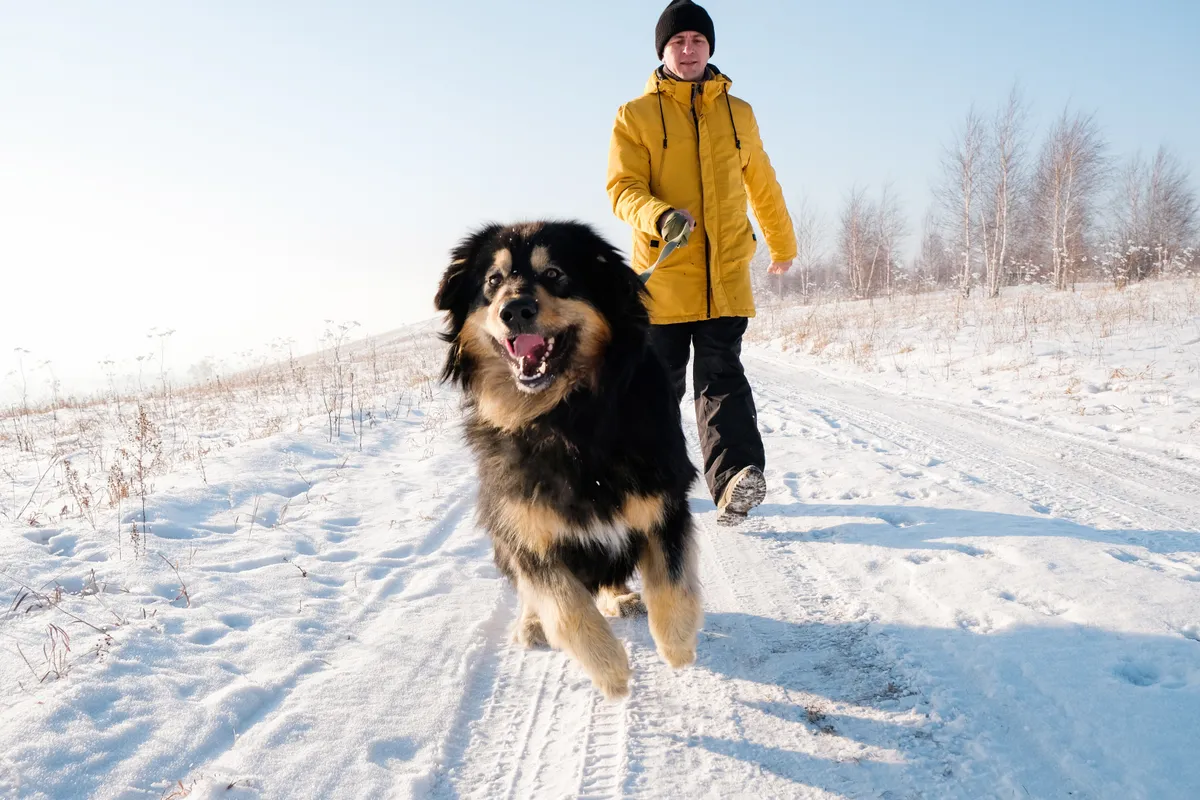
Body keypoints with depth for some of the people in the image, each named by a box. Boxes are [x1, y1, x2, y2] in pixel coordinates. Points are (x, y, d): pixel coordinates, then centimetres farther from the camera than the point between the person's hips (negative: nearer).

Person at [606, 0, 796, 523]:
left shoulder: (738, 114, 15)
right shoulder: (635, 116, 6)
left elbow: (762, 186, 26)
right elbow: (623, 188, -4)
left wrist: (783, 246, 36)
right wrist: (659, 216, -25)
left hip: (726, 274, 1)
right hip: (663, 273, -1)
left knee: (721, 376, -10)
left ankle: (735, 478, -21)